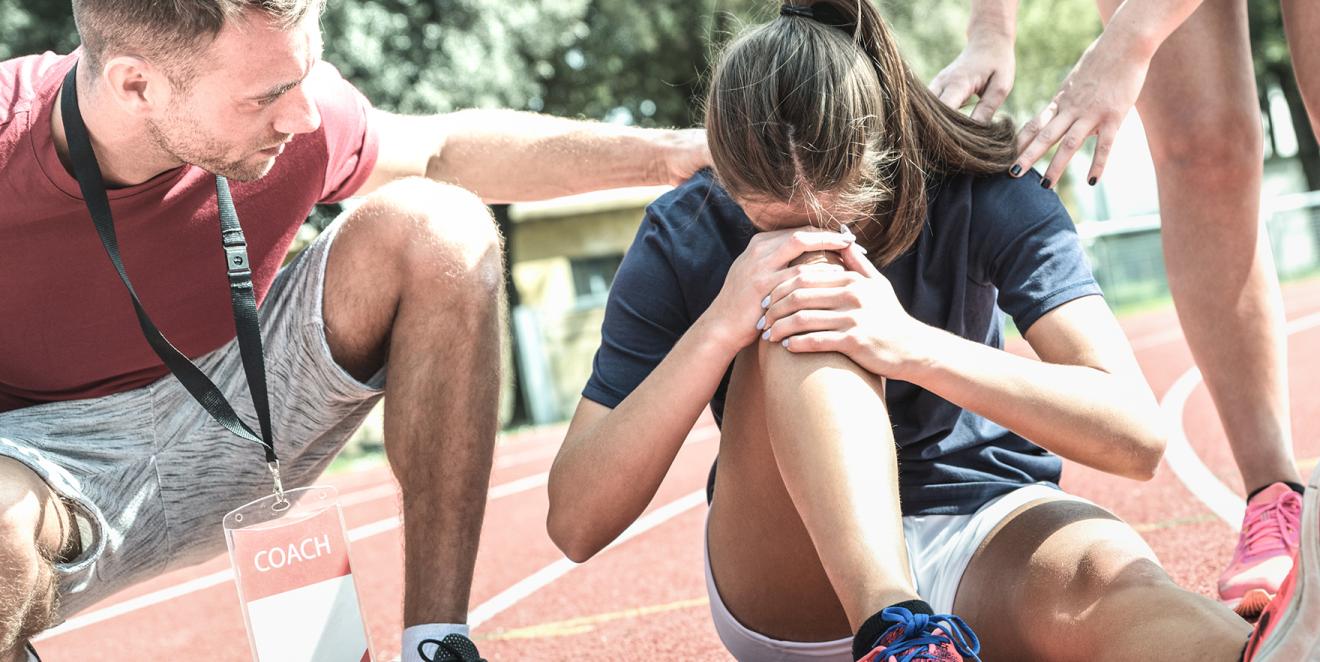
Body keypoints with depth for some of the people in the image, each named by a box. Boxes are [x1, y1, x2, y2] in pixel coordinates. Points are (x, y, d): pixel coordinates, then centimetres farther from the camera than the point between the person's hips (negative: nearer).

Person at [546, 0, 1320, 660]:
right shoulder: (683, 239, -12)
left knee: (1105, 575, -37)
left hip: (983, 540, 0)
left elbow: (1137, 436, -23)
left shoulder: (985, 197, -12)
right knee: (799, 323, -29)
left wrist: (913, 346, -36)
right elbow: (576, 524, -17)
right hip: (792, 584, 0)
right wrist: (719, 327, -31)